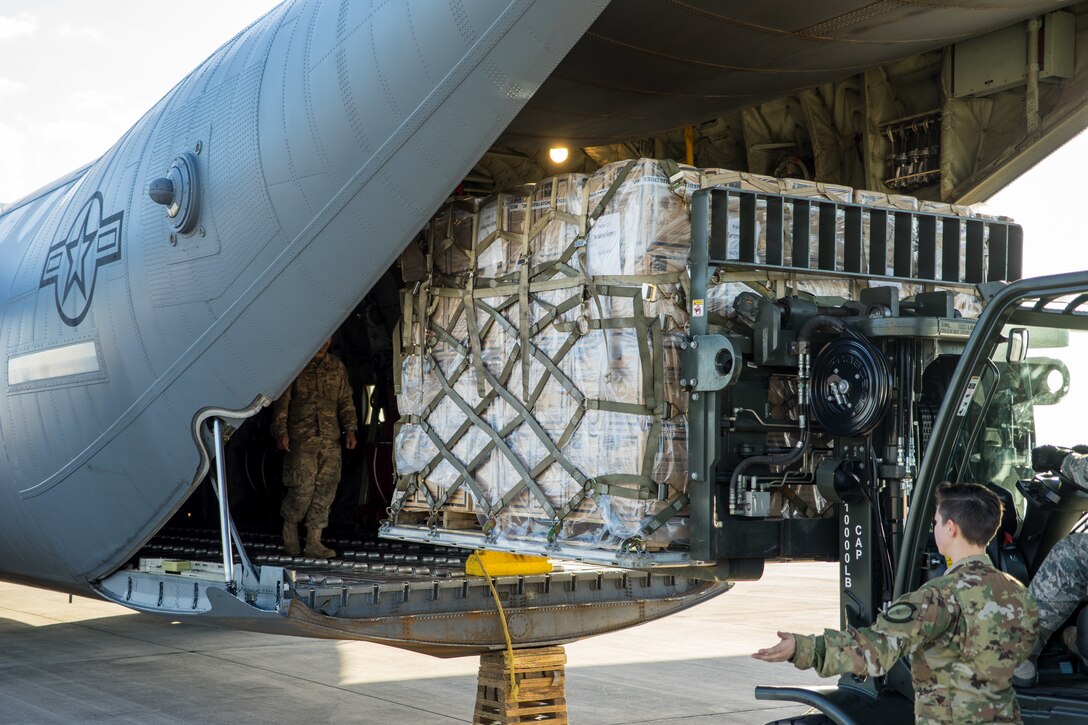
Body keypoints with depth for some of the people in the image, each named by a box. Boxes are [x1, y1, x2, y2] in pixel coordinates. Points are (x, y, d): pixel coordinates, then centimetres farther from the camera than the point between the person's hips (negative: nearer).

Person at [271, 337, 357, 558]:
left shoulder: (337, 367, 15)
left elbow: (345, 401, 17)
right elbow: (281, 401, 0)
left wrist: (350, 429, 8)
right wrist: (280, 431, -8)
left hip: (330, 439, 4)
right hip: (301, 438, -4)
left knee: (326, 487, -1)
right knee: (302, 486, -9)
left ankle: (314, 541, 4)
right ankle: (290, 527, 17)